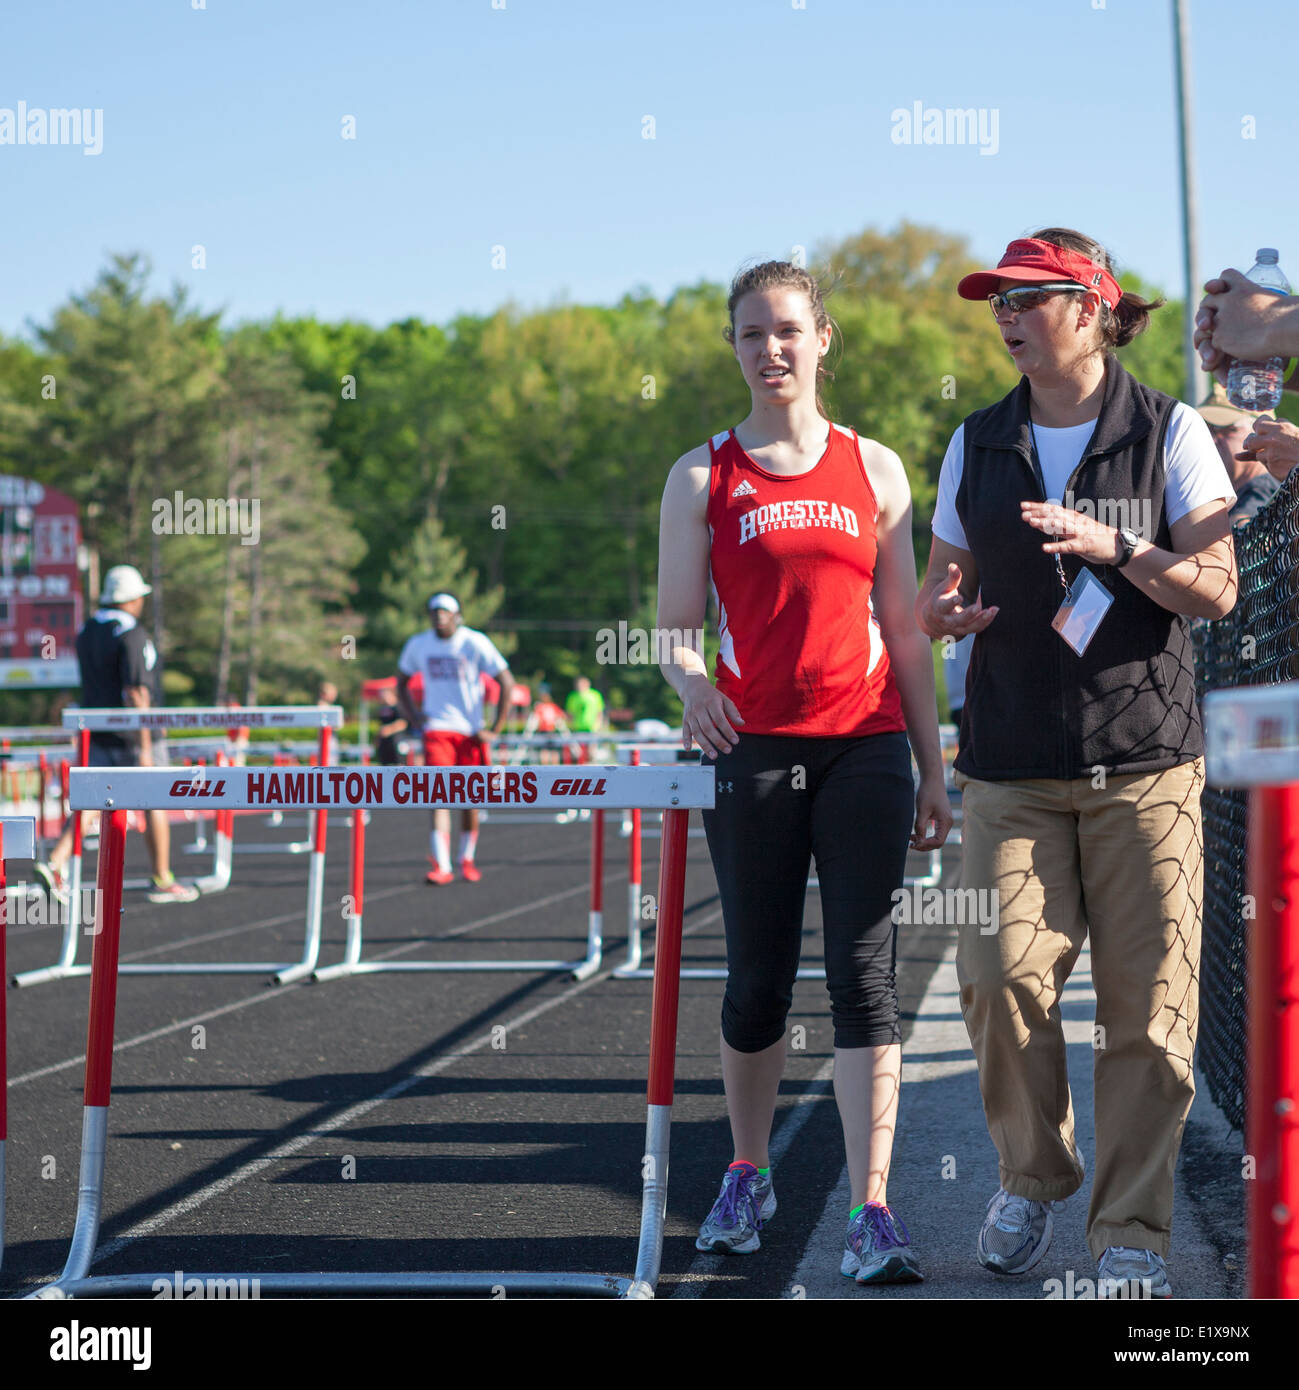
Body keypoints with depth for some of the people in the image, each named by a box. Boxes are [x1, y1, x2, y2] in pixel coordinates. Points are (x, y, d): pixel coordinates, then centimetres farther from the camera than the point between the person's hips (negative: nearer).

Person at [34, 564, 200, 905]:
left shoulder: (87, 632, 7)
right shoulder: (131, 635, -17)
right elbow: (136, 692, -23)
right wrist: (145, 747, -23)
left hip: (98, 736, 6)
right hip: (134, 736, -6)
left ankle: (56, 863, -15)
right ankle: (161, 881, 15)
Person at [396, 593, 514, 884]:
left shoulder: (475, 643, -7)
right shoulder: (418, 645, 3)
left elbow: (507, 683, -5)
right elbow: (401, 682, 19)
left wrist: (495, 729, -8)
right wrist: (414, 719, 6)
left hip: (471, 732, -1)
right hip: (437, 729, 1)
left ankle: (467, 860, 25)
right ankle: (441, 866, -20)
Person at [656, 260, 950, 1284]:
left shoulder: (875, 468, 10)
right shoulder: (704, 476, 6)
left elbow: (903, 629, 11)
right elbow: (676, 625, 3)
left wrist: (932, 770, 9)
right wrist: (692, 685, -20)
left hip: (865, 748, 0)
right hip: (754, 747, 0)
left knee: (865, 976, -6)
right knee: (758, 979, 7)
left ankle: (873, 1215, -7)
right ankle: (748, 1178, 28)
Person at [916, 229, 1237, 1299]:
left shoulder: (1170, 433, 2)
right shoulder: (977, 446, 13)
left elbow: (1217, 589, -2)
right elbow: (944, 583, 19)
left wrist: (1114, 545, -17)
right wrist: (940, 609, -4)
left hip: (1145, 755, -2)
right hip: (1013, 761, 2)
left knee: (1147, 1001, -6)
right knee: (1001, 975, -11)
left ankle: (1132, 1236, 4)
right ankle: (1032, 1177, 14)